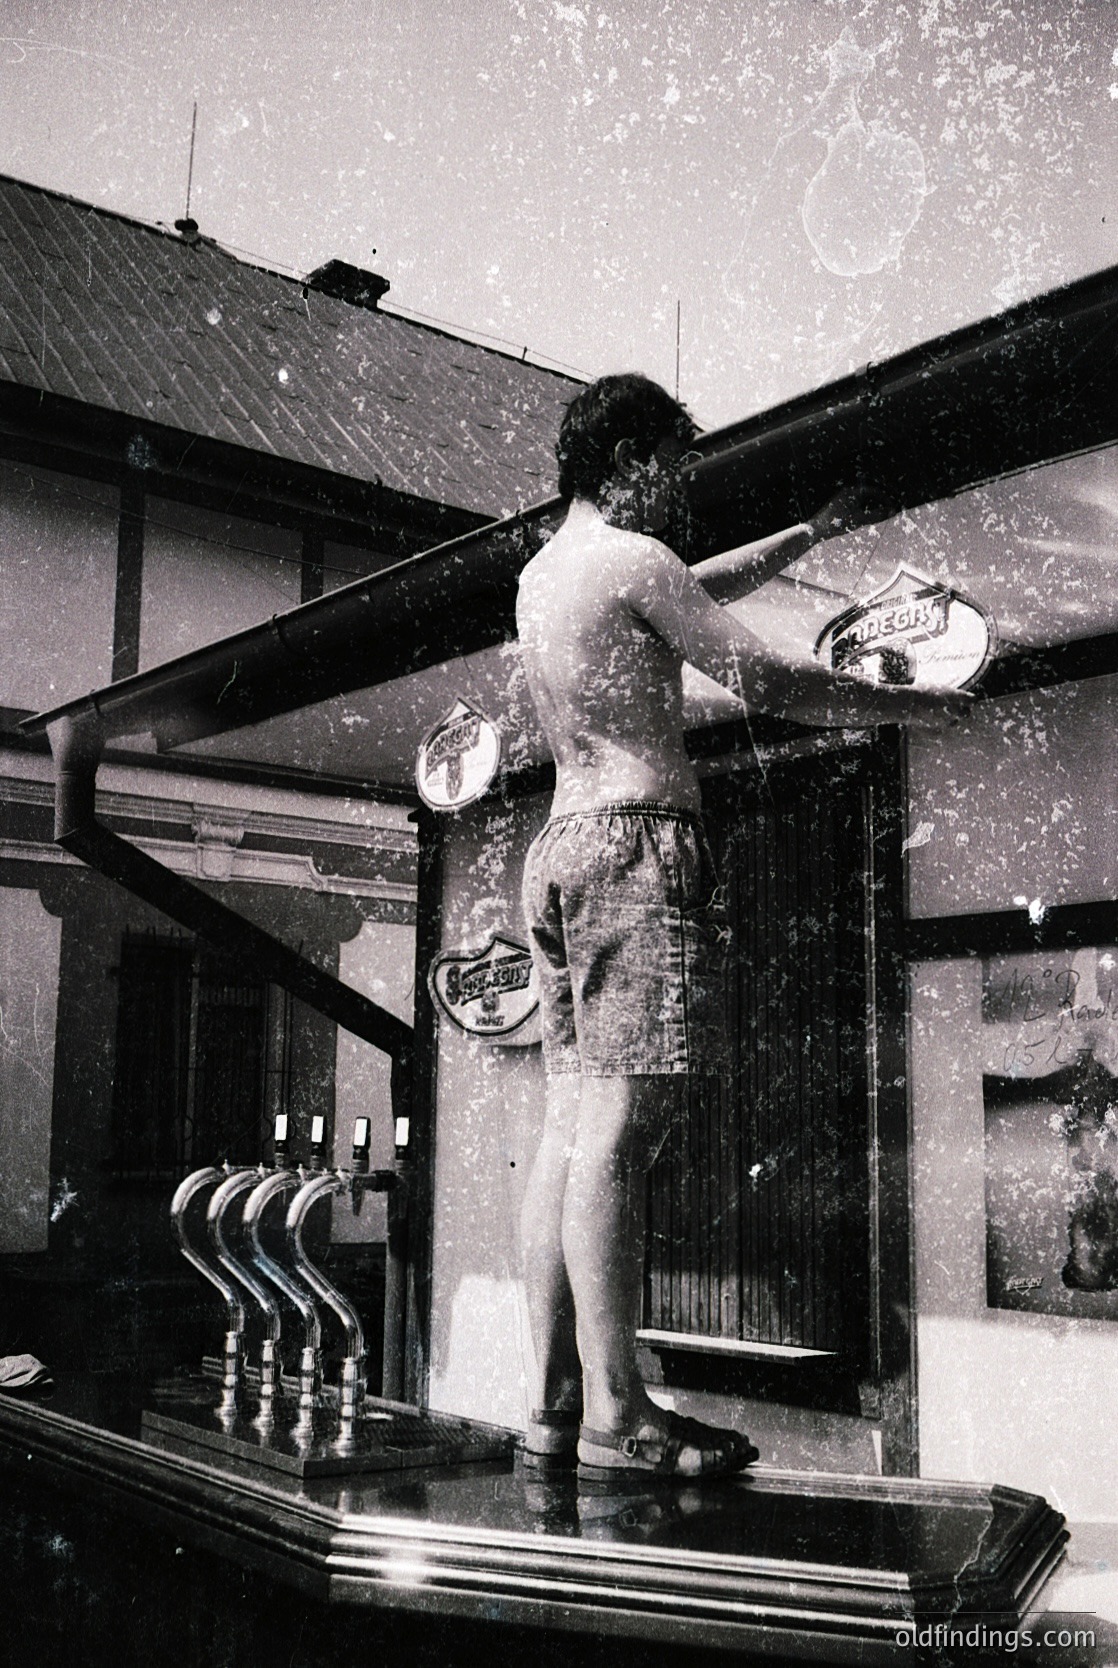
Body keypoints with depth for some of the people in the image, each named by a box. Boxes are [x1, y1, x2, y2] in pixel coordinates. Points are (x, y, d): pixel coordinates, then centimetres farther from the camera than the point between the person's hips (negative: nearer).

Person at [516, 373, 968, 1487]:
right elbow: (767, 683, -6)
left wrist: (813, 534, 42)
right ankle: (617, 1420, -8)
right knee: (619, 1127, -11)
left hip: (561, 842, 9)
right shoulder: (631, 559, -6)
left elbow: (696, 591, 34)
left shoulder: (541, 571, 21)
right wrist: (911, 704, 7)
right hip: (639, 841, -9)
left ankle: (555, 1406, 8)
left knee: (571, 1124, 5)